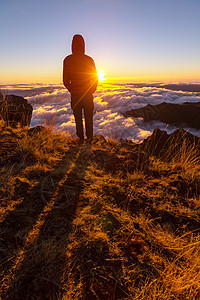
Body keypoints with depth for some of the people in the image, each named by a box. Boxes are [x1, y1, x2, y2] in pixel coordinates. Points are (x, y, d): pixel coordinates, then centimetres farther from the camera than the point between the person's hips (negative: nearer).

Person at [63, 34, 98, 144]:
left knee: (78, 118, 10)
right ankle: (89, 138, 16)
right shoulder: (89, 59, -3)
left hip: (75, 94, 0)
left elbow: (66, 80, 0)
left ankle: (81, 138, 15)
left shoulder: (67, 60, -2)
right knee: (88, 117, 10)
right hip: (88, 94, 0)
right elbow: (95, 78, 1)